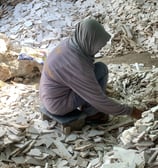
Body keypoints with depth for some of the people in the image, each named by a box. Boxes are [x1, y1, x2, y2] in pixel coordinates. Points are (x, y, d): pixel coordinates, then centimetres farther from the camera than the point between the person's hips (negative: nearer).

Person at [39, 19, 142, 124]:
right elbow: (99, 101, -24)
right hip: (59, 104, -8)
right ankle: (91, 112, 6)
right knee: (101, 69, -12)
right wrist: (129, 111, -13)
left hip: (53, 95, 8)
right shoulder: (78, 65, -31)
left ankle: (86, 105, 22)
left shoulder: (69, 43, -5)